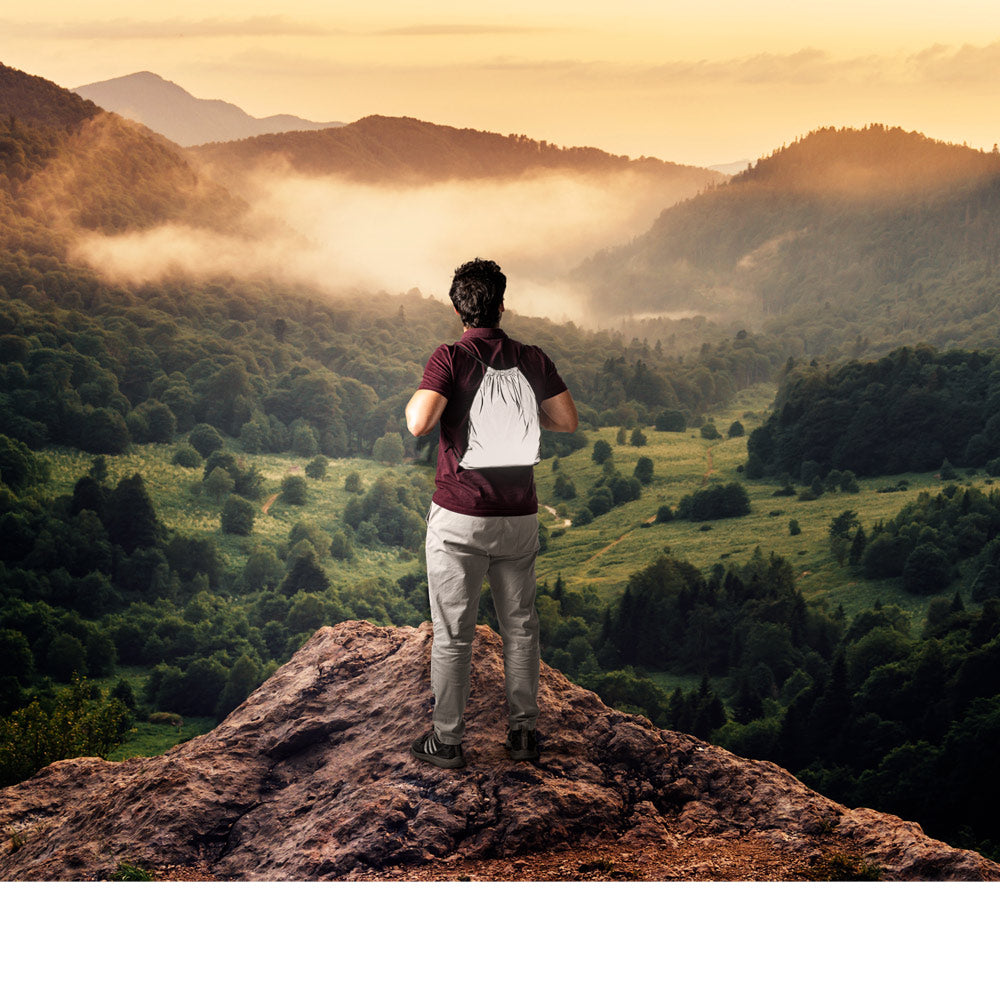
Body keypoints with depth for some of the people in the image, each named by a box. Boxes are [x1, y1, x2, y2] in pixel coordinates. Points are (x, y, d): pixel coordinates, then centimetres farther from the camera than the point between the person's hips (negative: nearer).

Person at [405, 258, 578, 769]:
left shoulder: (450, 358, -12)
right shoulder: (533, 360, 0)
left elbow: (419, 423, -22)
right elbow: (567, 421, 5)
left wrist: (413, 400, -1)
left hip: (459, 516, -3)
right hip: (519, 516, 3)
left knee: (452, 633, 5)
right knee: (520, 627, 15)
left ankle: (446, 740, 13)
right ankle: (522, 732, 21)